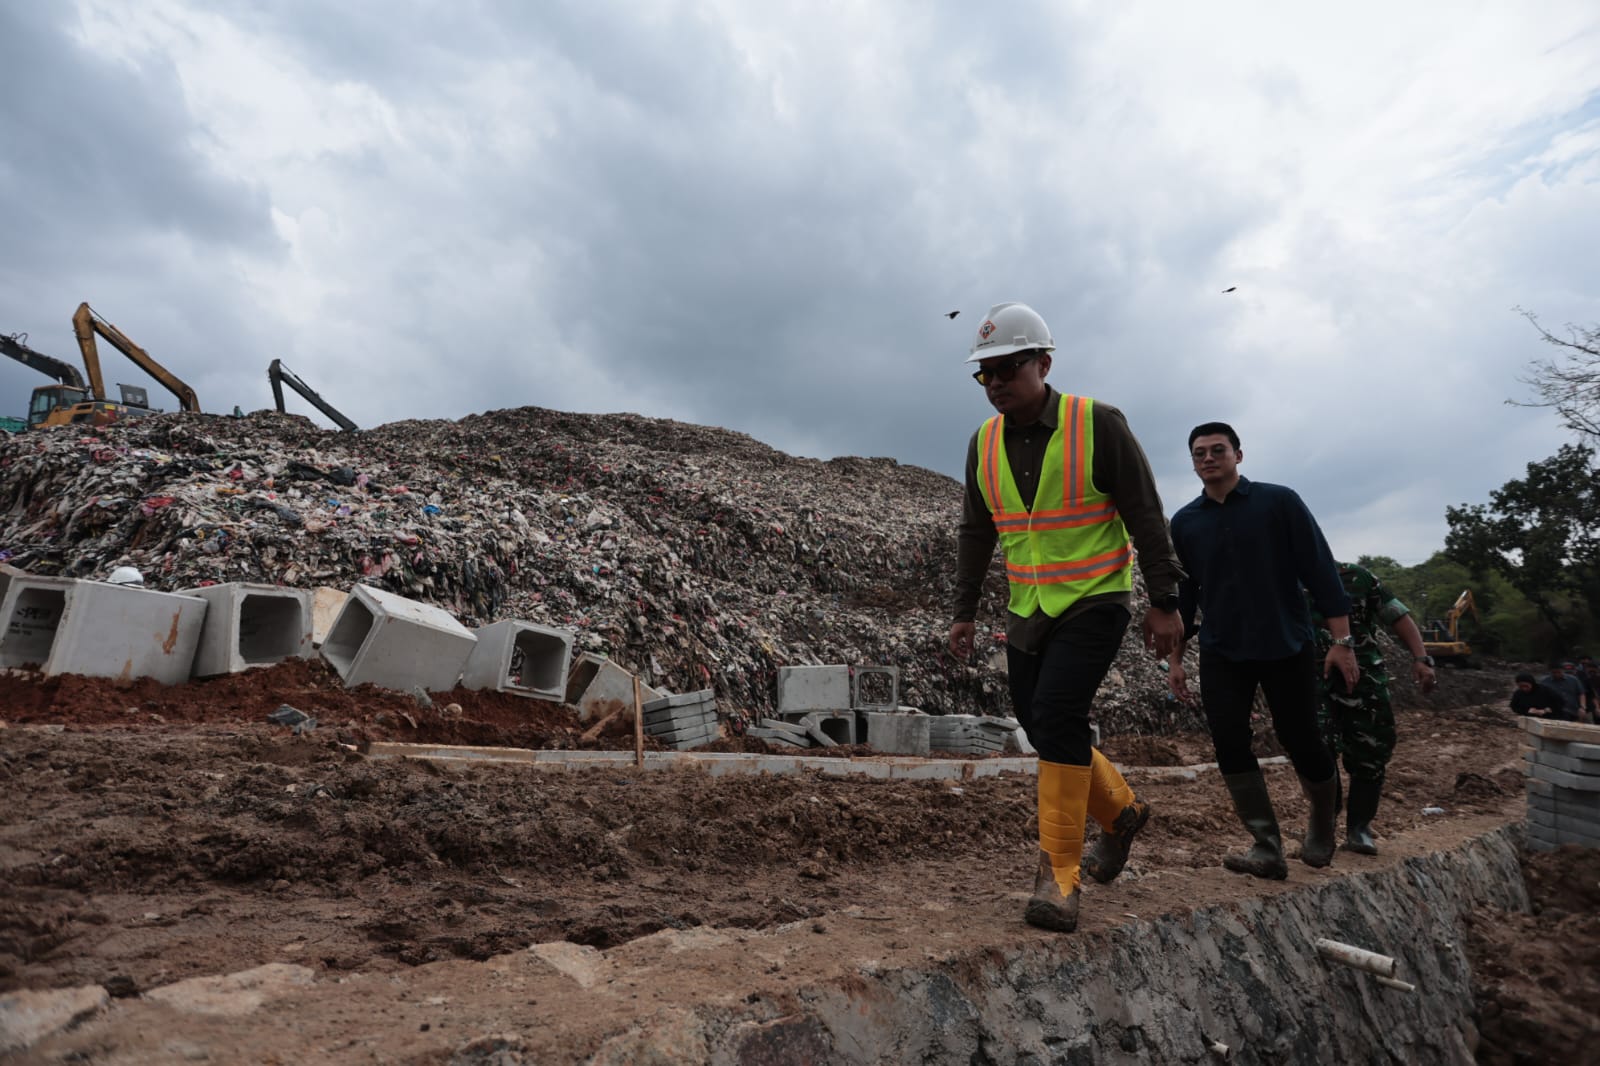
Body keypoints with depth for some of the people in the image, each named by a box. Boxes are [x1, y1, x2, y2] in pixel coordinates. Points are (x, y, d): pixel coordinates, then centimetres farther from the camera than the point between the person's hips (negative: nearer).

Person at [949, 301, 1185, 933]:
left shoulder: (1098, 424, -12)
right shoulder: (984, 443, 3)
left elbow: (1145, 517, -8)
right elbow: (976, 533, 9)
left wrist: (1164, 603, -9)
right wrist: (964, 612, 7)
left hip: (1095, 601, -6)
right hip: (1029, 608, 6)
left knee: (1057, 715, -19)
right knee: (1040, 726, 10)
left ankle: (1059, 874, -6)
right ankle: (1121, 812, 37)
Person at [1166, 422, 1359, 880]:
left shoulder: (1279, 501, -2)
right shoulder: (1185, 522, 5)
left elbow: (1320, 570, -4)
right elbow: (1181, 595, 11)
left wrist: (1341, 640, -9)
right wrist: (1175, 659, 10)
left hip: (1288, 647, -2)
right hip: (1222, 653, 3)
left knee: (1300, 740, 2)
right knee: (1228, 743, -9)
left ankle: (1322, 828, 31)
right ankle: (1268, 848, 1)